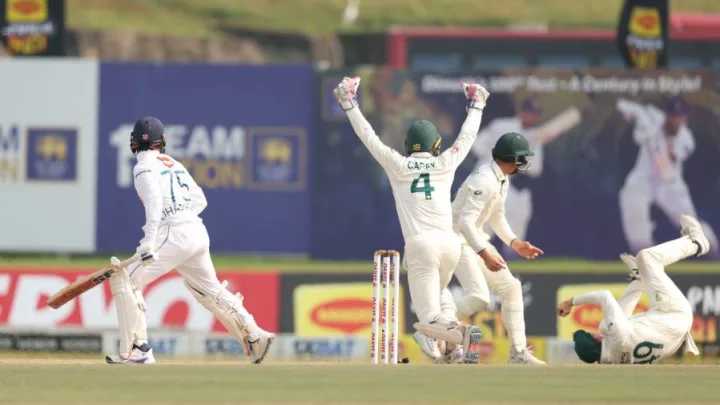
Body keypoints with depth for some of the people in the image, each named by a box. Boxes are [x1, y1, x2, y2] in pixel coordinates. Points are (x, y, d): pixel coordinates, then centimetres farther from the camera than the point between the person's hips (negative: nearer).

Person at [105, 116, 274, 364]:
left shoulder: (144, 168, -4)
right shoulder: (175, 165, 21)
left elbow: (154, 202, -20)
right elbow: (199, 200, 22)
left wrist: (149, 242, -26)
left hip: (174, 236, -8)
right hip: (198, 232, 8)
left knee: (126, 280, -5)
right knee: (210, 290, 23)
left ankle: (136, 350, -12)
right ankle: (254, 336, 21)